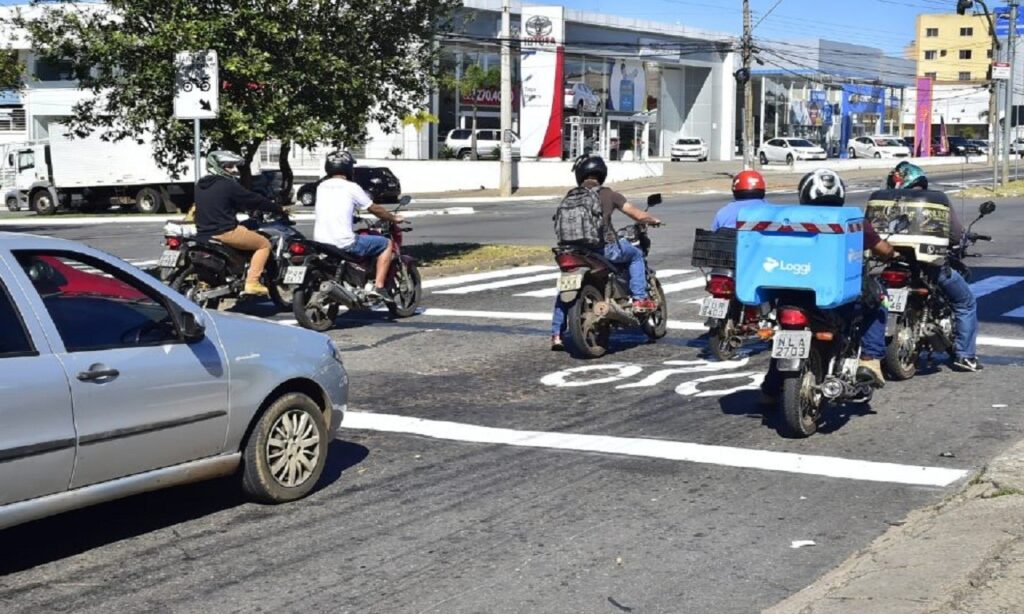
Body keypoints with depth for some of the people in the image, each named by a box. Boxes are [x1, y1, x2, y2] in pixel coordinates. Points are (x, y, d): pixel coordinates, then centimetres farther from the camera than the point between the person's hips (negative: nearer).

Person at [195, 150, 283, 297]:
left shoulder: (200, 186, 13)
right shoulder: (228, 185, -11)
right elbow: (253, 200, -6)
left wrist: (243, 208, 35)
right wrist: (279, 209, 5)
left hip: (203, 233, 8)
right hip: (225, 232, -8)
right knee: (264, 244, 4)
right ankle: (252, 282, -10)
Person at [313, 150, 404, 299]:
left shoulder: (321, 187, 12)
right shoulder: (351, 187, -5)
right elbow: (375, 209, 4)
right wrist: (394, 218, 20)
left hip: (320, 242, 7)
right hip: (344, 243, -7)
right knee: (386, 244, 7)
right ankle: (379, 286, -2)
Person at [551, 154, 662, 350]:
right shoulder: (608, 194, 3)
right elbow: (639, 215, 2)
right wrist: (653, 220, 23)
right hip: (605, 248, -3)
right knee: (636, 254, 25)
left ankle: (556, 334, 15)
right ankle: (639, 299, 17)